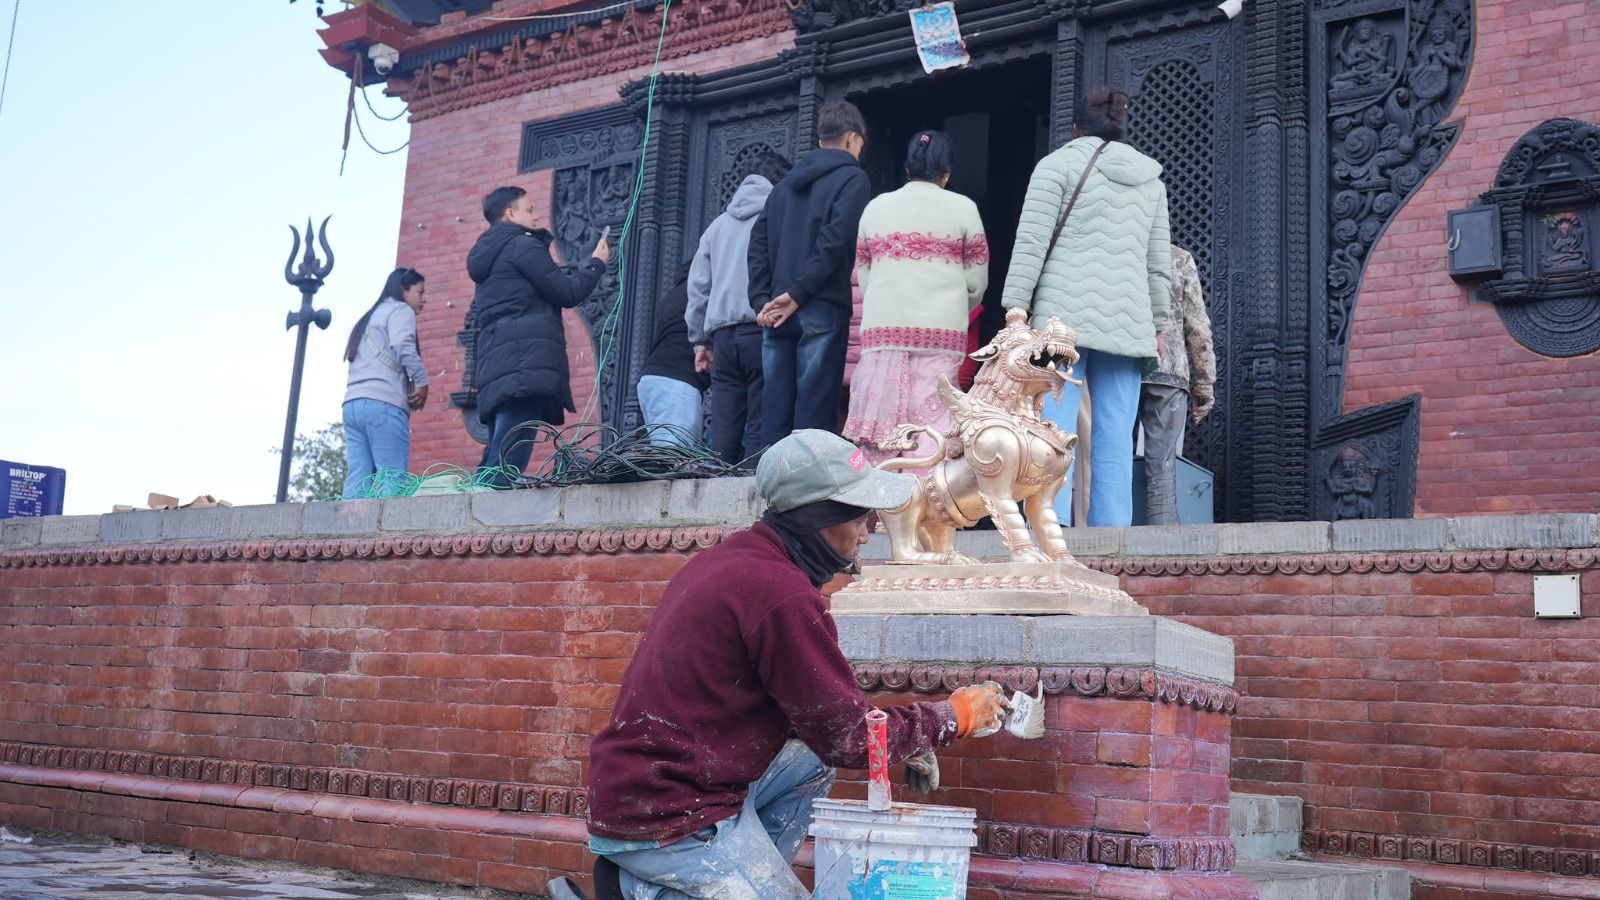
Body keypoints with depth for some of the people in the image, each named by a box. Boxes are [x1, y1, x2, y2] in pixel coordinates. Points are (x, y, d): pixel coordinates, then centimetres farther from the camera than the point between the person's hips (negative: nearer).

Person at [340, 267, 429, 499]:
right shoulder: (400, 310, 8)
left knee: (358, 482, -3)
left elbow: (354, 357, 22)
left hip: (353, 403, 8)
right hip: (384, 403, -8)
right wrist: (422, 382, -6)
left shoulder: (367, 319, 32)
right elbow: (403, 346, -13)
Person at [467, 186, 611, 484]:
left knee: (492, 468, 5)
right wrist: (597, 262, 14)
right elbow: (568, 293, -2)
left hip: (495, 368, 9)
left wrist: (554, 268, 31)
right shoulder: (522, 244, 1)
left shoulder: (487, 255, 29)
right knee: (504, 470, -18)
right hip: (525, 366, -9)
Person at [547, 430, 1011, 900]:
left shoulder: (737, 557, 8)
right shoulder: (781, 595, -21)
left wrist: (899, 739, 11)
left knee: (811, 763, 19)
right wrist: (955, 715, 0)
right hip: (668, 821, -9)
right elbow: (846, 738, -13)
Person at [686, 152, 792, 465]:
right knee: (761, 428, -7)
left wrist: (700, 340, 22)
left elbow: (698, 285, 19)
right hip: (763, 330, -5)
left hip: (723, 333, 5)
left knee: (724, 433, 4)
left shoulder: (719, 224, 20)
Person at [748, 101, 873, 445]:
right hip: (822, 309, -6)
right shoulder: (852, 178, 0)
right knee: (815, 411, -6)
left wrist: (761, 299, 5)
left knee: (775, 407, 6)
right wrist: (798, 293, -12)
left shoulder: (788, 181, 20)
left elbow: (759, 241, 12)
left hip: (777, 312, 6)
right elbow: (834, 240, -13)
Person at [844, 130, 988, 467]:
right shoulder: (962, 208, 5)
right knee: (930, 422, -4)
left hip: (882, 327, 2)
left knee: (880, 418, 3)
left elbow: (863, 275, 13)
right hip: (941, 331, -2)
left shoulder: (876, 206, 12)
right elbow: (977, 281, 5)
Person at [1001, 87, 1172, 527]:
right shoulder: (1151, 180, 20)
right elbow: (1159, 263, 18)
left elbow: (1031, 244, -4)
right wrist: (1156, 325, 21)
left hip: (1065, 314, -4)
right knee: (1115, 444, 1)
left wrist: (1015, 309, -5)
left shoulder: (1059, 164, 5)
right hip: (1128, 322, 4)